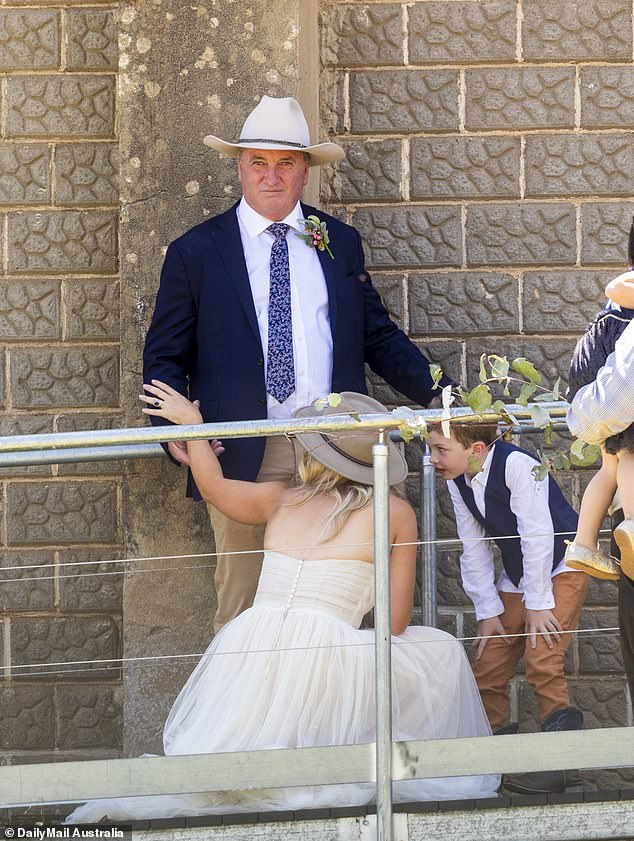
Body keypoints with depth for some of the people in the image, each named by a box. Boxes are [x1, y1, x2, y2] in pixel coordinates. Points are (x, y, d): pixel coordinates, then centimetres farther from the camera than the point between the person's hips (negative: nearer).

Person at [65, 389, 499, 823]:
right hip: (323, 652, -4)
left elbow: (213, 485, 37)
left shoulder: (283, 498, 19)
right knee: (441, 650, 17)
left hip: (247, 643, 4)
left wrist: (192, 422, 50)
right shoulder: (396, 512, 9)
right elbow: (397, 623, 12)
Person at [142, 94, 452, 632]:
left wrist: (439, 395, 3)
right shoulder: (196, 252, 3)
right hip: (243, 457, -2)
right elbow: (165, 357, 5)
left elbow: (377, 336, 16)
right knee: (242, 597, 2)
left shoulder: (340, 243, 12)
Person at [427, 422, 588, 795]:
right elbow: (474, 548, 1)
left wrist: (537, 603, -22)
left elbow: (538, 534, -26)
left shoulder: (516, 464, -27)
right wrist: (488, 611, 0)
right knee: (487, 669, 4)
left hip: (560, 565, -8)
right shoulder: (457, 482, -4)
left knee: (541, 659, -22)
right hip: (516, 577, 8)